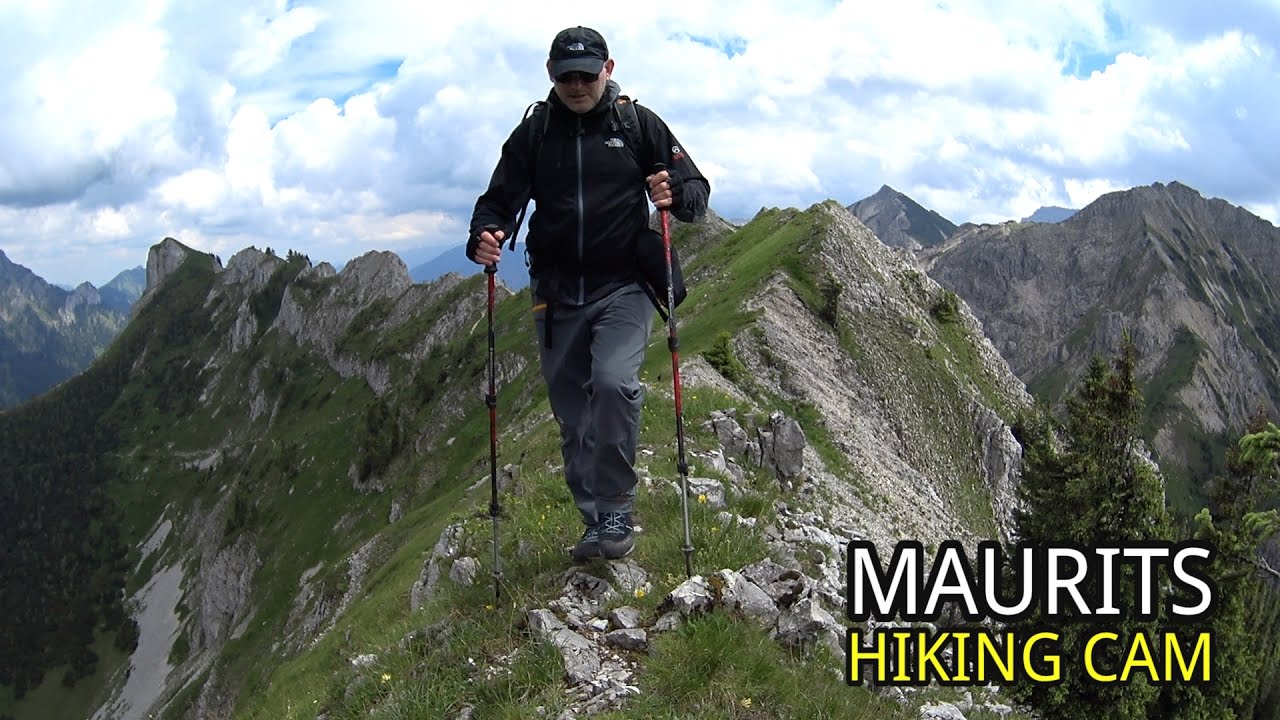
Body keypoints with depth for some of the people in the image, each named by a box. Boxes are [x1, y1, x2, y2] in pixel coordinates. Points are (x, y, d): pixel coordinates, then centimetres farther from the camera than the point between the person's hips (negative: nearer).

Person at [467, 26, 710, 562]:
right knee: (572, 416, 7)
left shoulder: (639, 124, 1)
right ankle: (596, 523, 20)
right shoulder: (533, 133, 7)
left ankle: (616, 508, -11)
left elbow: (697, 189, 3)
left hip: (622, 286, -3)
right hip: (555, 292, 3)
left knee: (614, 383, -26)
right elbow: (499, 200, 8)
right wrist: (484, 236, -14)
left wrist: (676, 195, -20)